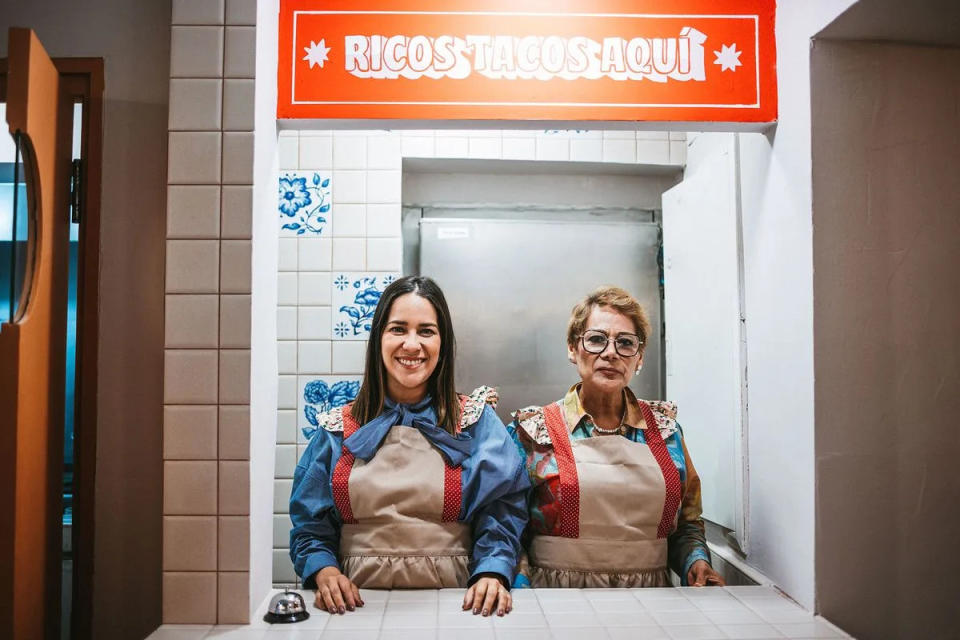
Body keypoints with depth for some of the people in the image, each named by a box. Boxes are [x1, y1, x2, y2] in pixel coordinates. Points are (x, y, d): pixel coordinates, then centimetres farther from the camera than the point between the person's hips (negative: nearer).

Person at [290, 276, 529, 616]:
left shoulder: (478, 423, 4)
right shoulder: (338, 429, 8)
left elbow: (502, 511, -1)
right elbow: (310, 522, 8)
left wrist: (492, 573, -16)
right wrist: (324, 569, -9)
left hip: (451, 602, 0)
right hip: (359, 602, 1)